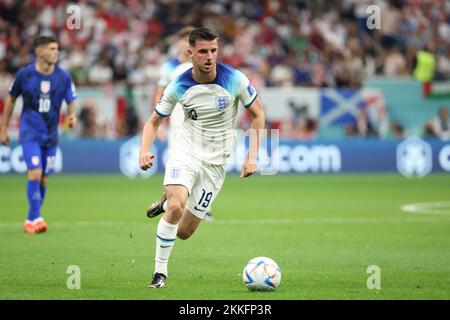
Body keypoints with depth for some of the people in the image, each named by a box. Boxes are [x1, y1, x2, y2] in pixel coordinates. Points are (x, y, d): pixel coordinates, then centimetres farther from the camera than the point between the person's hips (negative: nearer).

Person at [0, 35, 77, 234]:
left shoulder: (63, 77, -1)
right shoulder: (24, 74, -6)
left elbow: (71, 101, 7)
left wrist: (72, 115, -17)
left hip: (50, 134, 3)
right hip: (30, 133, -3)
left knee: (43, 179, 6)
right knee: (35, 173, -18)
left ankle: (31, 220, 19)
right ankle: (36, 218, -13)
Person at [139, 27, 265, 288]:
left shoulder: (235, 80, -12)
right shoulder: (179, 87, -9)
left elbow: (258, 114, 1)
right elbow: (154, 121, 4)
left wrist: (252, 156, -8)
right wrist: (145, 150, -15)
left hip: (216, 162, 1)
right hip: (186, 151, -1)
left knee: (184, 232, 2)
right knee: (176, 208, -29)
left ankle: (168, 202, 39)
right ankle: (160, 272, -11)